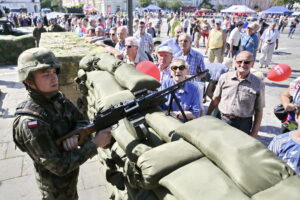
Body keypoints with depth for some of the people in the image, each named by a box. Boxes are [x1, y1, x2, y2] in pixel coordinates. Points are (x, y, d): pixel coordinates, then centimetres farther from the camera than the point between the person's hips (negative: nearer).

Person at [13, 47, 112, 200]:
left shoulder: (59, 98, -12)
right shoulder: (30, 123, -32)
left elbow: (81, 121, -4)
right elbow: (59, 166, -30)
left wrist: (75, 136, -26)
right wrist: (94, 144, -31)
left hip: (71, 172, 6)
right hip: (56, 187, -6)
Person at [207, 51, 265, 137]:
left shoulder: (258, 84, -3)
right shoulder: (224, 77, 0)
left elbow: (259, 110, 1)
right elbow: (215, 100, 7)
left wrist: (254, 132, -1)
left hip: (243, 124, -1)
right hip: (223, 121, 1)